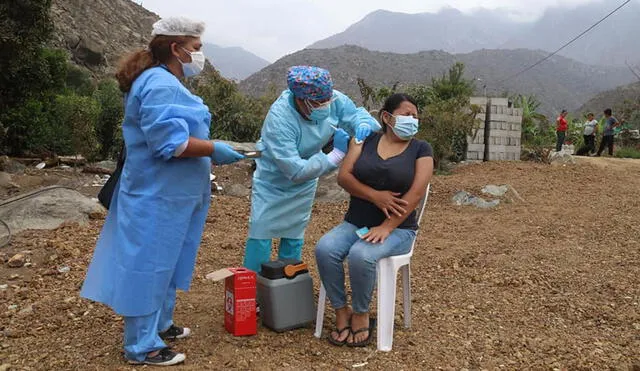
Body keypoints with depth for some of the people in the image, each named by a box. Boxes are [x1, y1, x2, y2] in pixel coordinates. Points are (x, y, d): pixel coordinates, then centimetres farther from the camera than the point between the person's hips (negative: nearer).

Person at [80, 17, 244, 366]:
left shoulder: (163, 82, 16)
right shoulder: (161, 86, -20)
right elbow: (170, 143, -27)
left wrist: (211, 151, 13)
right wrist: (214, 150, -19)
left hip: (166, 193, 11)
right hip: (158, 196, -11)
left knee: (163, 263, 19)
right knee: (150, 266, -1)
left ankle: (158, 324, 33)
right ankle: (142, 346, 11)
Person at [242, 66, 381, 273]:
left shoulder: (333, 100, -25)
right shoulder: (279, 119, -38)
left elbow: (356, 113, -6)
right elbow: (296, 171, -39)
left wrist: (363, 125, -32)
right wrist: (337, 155, -38)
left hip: (304, 185, 5)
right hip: (272, 181, -5)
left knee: (294, 235, 15)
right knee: (261, 233, -2)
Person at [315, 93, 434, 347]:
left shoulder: (421, 149, 1)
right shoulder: (366, 140, 7)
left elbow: (416, 193, -10)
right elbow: (344, 176, -2)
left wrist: (386, 228, -19)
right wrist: (375, 196, -18)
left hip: (397, 229, -3)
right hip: (354, 223, 3)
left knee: (361, 255, -32)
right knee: (325, 249, -25)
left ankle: (361, 315, -7)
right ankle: (341, 312, -8)